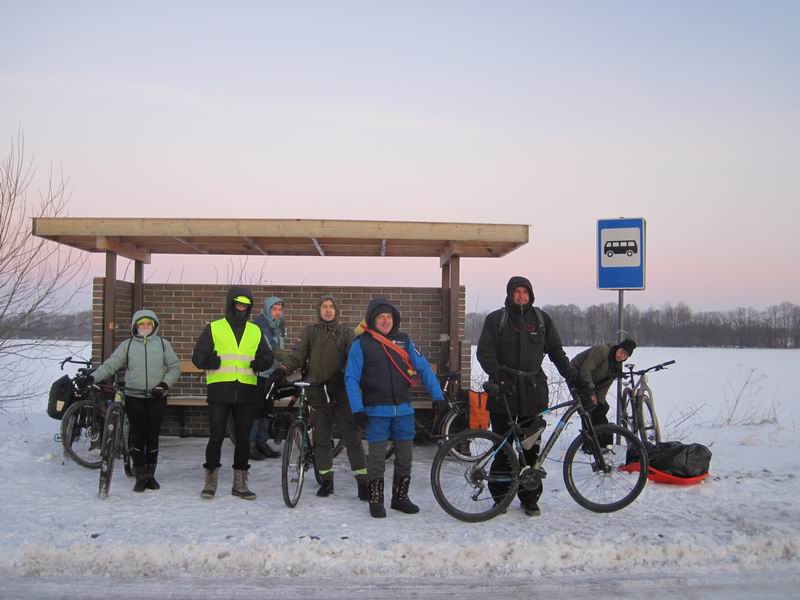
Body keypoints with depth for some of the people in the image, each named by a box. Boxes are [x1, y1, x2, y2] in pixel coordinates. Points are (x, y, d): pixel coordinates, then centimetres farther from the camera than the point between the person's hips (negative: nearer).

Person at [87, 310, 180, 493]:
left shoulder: (162, 344, 6)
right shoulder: (127, 345, 6)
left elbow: (175, 367, 5)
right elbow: (111, 364, -1)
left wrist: (165, 384, -9)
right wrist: (93, 376, -15)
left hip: (157, 398, 0)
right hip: (134, 397, 0)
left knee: (153, 436, 4)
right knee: (138, 435, 0)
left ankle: (150, 474, 18)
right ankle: (140, 476, 11)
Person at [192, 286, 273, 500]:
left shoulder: (255, 331, 15)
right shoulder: (214, 328, 6)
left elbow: (267, 357, 18)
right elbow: (198, 356, 1)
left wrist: (258, 363, -5)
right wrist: (213, 360, -20)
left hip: (246, 392, 3)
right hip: (220, 391, -3)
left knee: (243, 438, 8)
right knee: (216, 436, -2)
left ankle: (240, 484, 19)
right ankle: (210, 481, 14)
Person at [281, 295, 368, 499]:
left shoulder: (346, 332, 6)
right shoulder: (310, 332, 10)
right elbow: (297, 354, -2)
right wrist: (283, 370, -20)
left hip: (341, 391, -2)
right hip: (317, 392, 2)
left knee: (352, 438, -2)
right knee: (321, 439, 8)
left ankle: (363, 482, 4)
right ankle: (326, 480, 20)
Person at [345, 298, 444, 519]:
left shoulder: (404, 340, 7)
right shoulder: (361, 343, -3)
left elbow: (424, 368, 5)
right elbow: (351, 378, -6)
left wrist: (437, 395, -5)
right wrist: (357, 409, -15)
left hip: (404, 409, 3)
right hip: (376, 411, -3)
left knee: (405, 457, 10)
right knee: (377, 458, 3)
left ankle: (400, 497, 27)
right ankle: (376, 500, 19)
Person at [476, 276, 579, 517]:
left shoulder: (542, 319, 13)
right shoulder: (495, 319, 4)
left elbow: (556, 350, 17)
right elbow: (484, 351, -3)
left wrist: (571, 374, 8)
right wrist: (497, 373, -18)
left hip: (533, 392, 2)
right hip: (504, 391, -2)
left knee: (531, 448, 4)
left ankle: (530, 499, 15)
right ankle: (500, 496, 15)